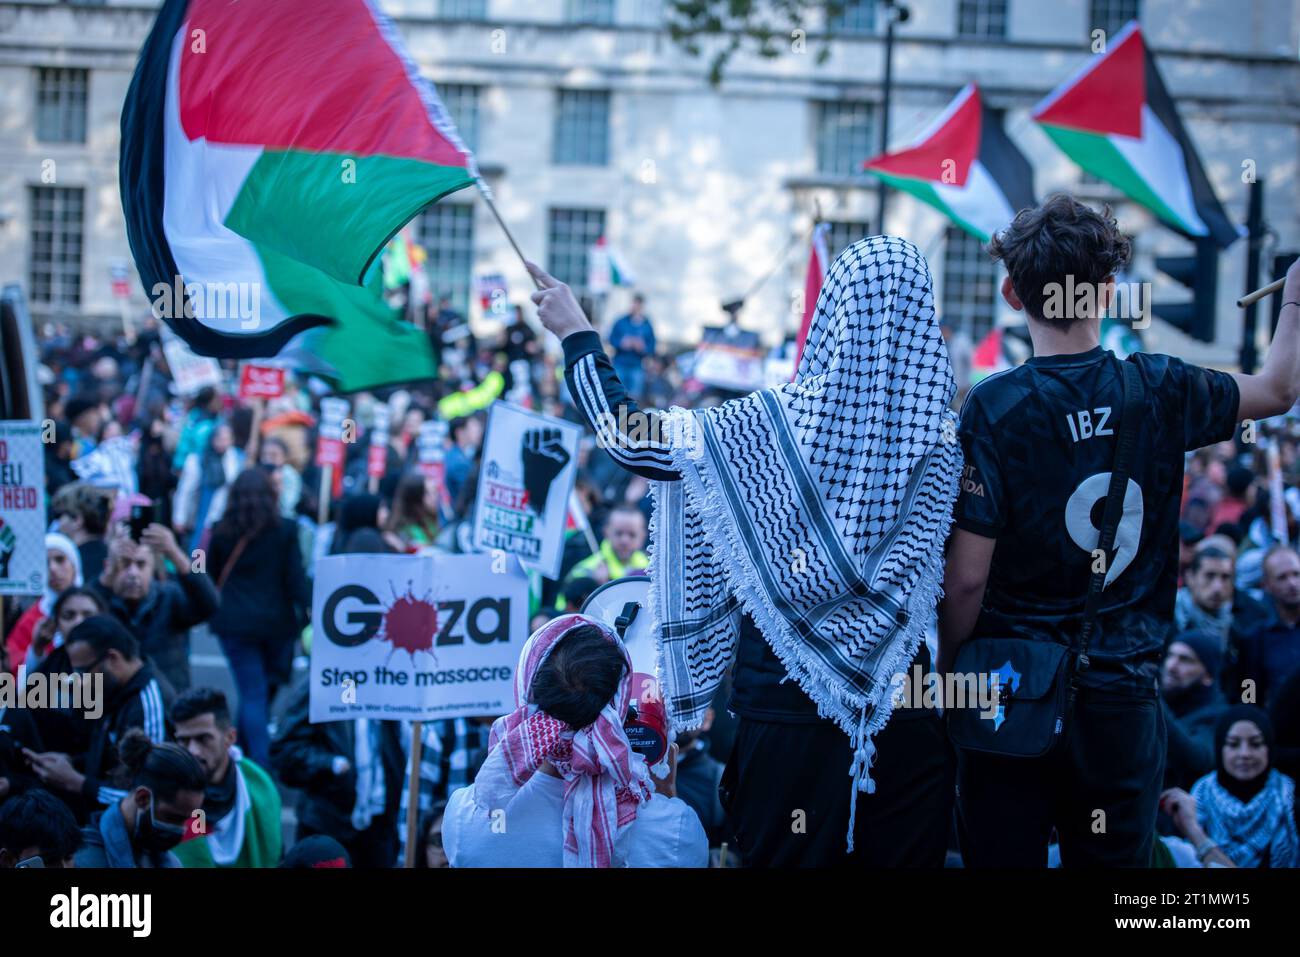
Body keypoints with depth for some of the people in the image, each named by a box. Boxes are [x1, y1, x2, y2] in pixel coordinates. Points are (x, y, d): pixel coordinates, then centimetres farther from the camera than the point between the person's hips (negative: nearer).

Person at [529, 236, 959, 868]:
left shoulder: (776, 424, -10)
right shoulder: (940, 438, -5)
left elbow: (629, 436, -4)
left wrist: (576, 333, 8)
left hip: (788, 705, -2)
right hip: (908, 713, 2)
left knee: (784, 858, 9)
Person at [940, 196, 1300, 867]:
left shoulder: (994, 408, -12)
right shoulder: (1160, 391, -2)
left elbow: (966, 580, -14)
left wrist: (942, 677, 1)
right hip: (1124, 701, 3)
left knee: (1004, 859, 5)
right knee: (1114, 860, 12)